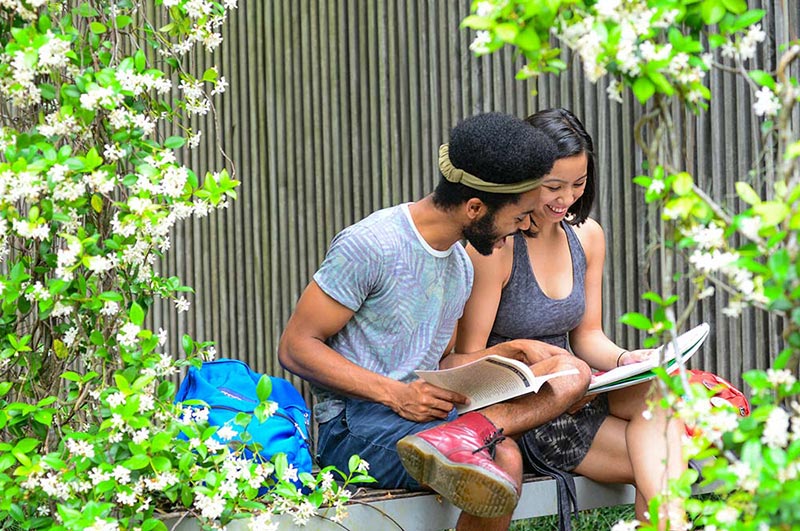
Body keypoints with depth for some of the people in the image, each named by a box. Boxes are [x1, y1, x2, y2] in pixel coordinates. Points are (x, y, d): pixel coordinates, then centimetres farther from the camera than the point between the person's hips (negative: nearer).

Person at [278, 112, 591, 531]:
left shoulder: (461, 265, 19)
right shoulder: (371, 245, -9)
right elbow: (295, 347, -11)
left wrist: (512, 353, 7)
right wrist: (396, 394, -20)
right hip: (354, 426, -9)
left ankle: (461, 438, -34)